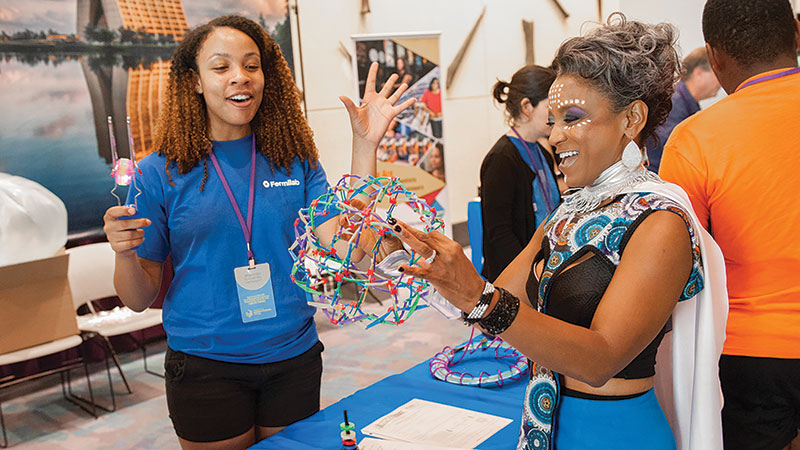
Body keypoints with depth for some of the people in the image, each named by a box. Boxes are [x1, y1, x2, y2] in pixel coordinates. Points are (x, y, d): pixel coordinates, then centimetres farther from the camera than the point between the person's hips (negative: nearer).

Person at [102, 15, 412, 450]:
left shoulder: (296, 161, -2)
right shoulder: (162, 172, -7)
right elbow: (139, 299, -3)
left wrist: (364, 146, -16)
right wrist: (125, 253, -25)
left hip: (294, 361, 2)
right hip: (205, 366, -2)